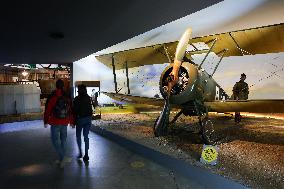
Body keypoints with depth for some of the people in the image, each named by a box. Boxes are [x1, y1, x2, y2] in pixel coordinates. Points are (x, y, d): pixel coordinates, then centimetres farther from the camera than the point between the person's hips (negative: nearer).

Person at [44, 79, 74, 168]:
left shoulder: (52, 97, -11)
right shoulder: (67, 98, 4)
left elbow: (47, 110, -8)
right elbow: (70, 111, 8)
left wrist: (46, 121, 4)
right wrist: (72, 122, 16)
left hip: (55, 123, -5)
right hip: (65, 123, 5)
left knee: (55, 141, 3)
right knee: (63, 140, 14)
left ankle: (63, 157, -12)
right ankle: (61, 159, 24)